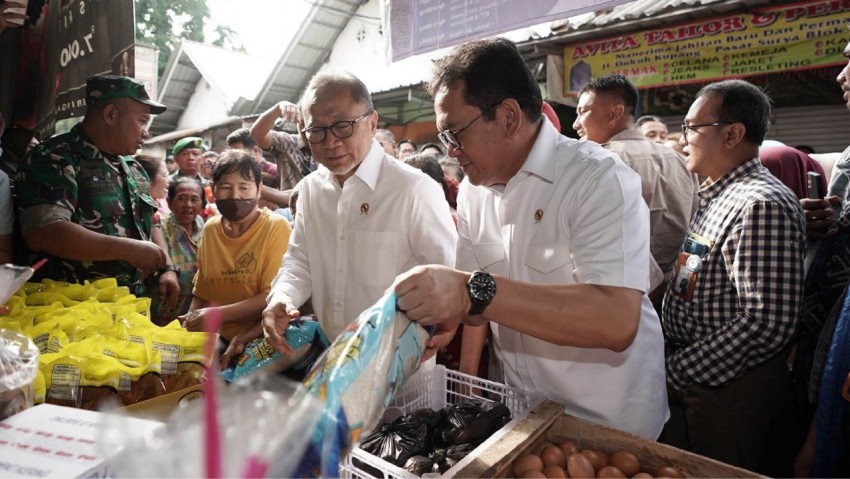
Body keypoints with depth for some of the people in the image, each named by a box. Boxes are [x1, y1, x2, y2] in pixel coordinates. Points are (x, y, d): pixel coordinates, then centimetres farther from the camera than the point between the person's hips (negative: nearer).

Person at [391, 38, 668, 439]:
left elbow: (617, 321, -33)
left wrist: (474, 291, -39)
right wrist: (467, 379, -9)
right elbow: (476, 301, 5)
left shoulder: (600, 180, -21)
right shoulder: (472, 190, 0)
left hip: (605, 423, -5)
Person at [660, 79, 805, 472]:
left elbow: (767, 324, -28)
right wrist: (674, 364, 7)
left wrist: (676, 372, -21)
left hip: (727, 386, -8)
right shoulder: (716, 195, 9)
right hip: (689, 374, 8)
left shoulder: (762, 205, -22)